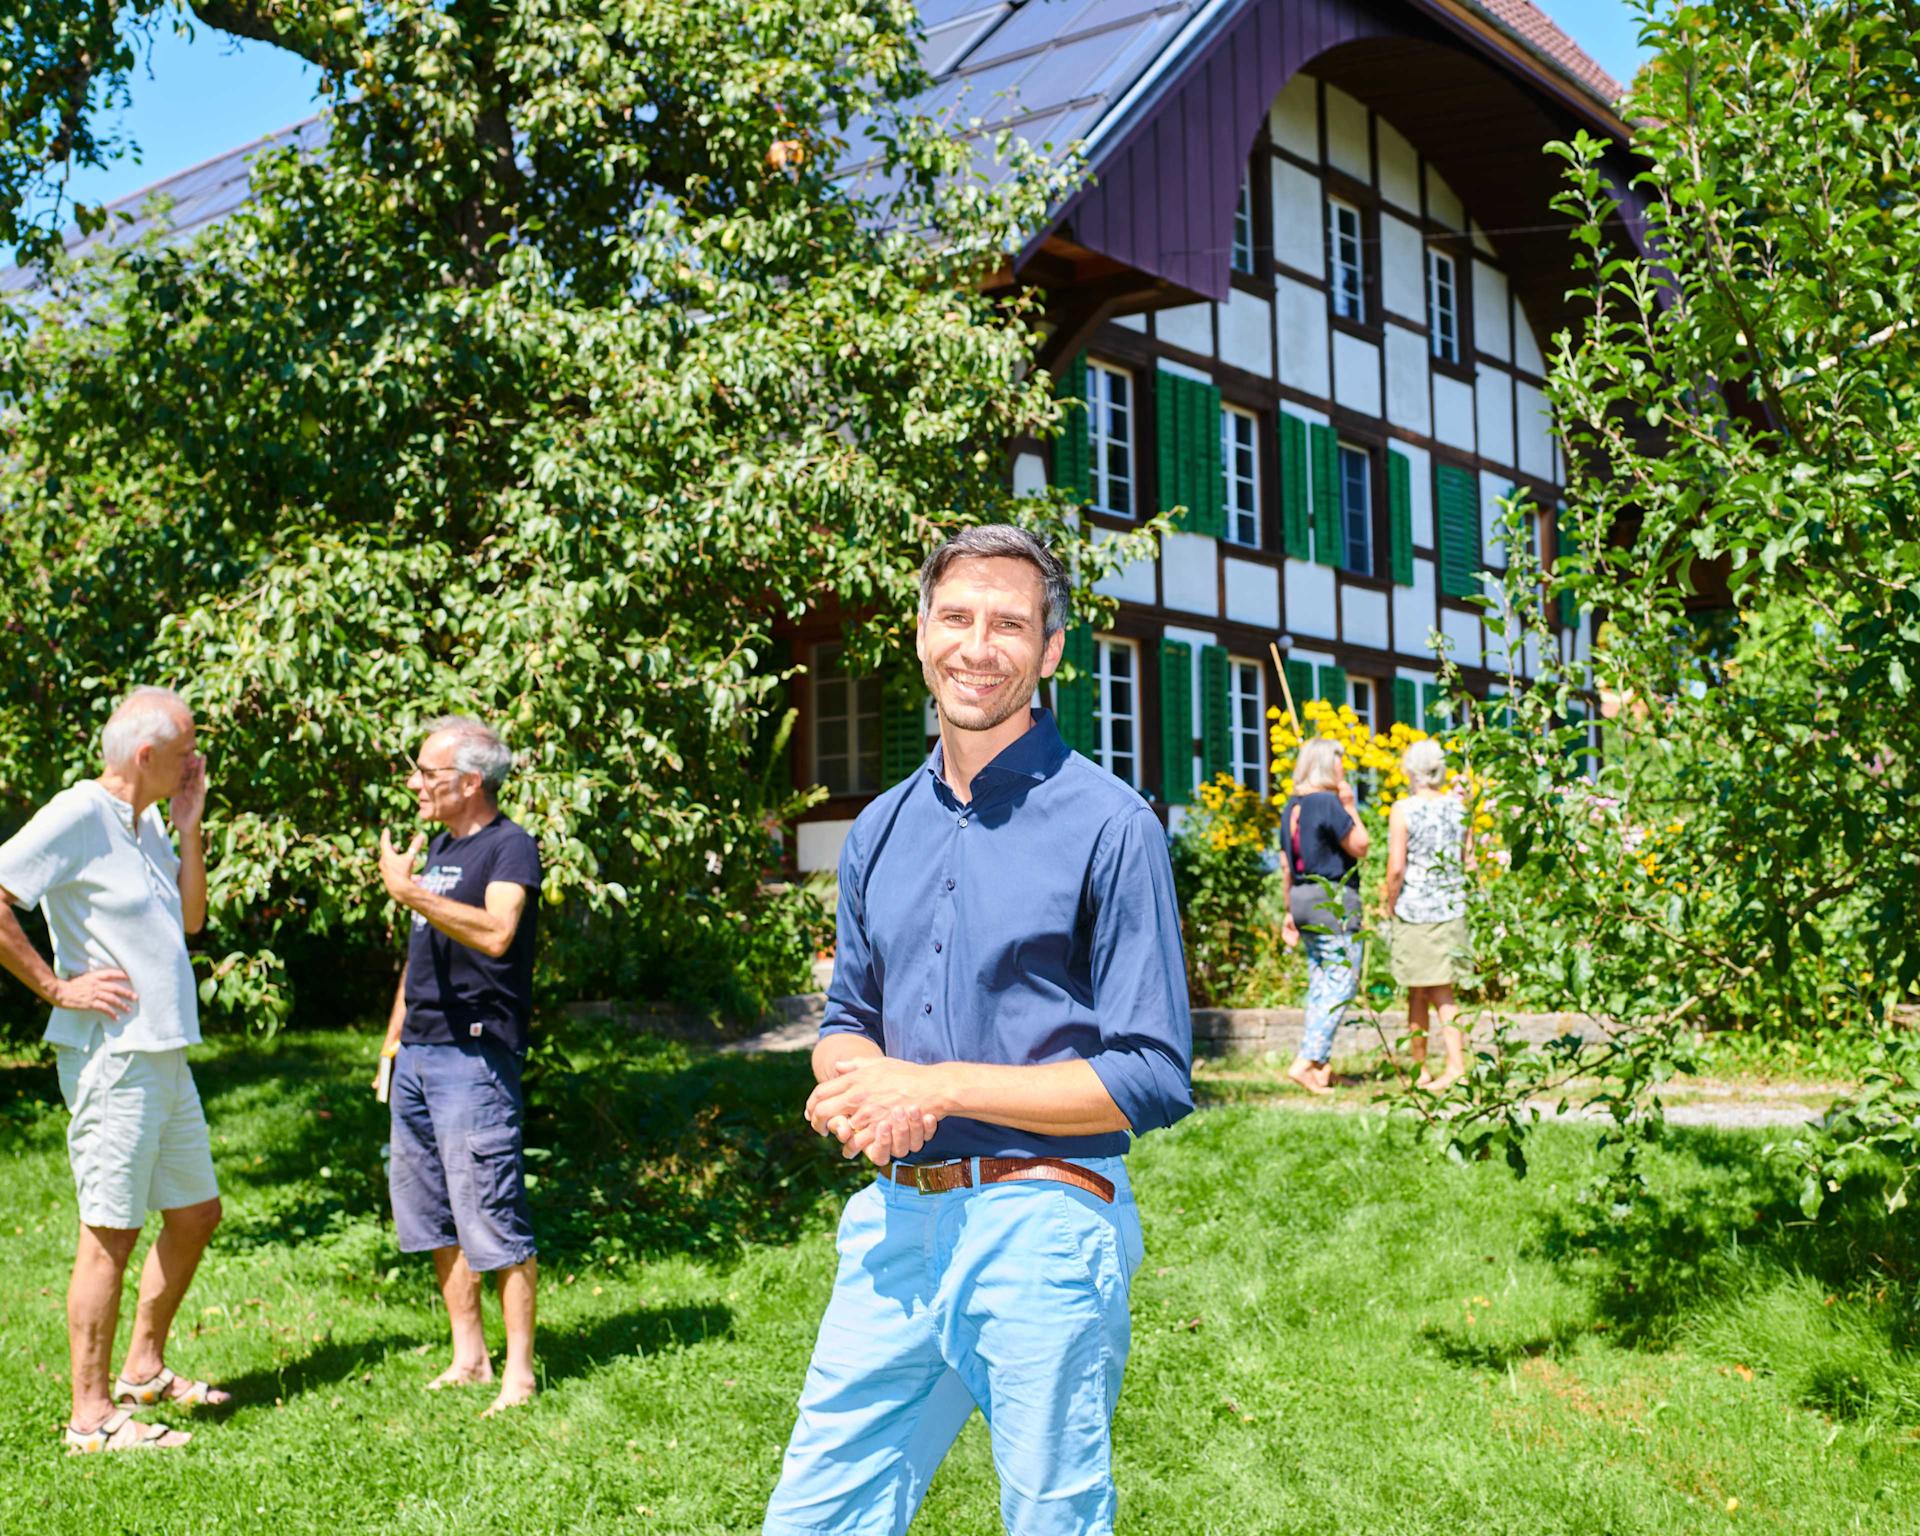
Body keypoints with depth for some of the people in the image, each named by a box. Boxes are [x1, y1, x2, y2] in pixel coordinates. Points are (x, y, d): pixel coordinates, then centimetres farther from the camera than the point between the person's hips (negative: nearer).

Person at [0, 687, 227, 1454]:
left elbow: (190, 918, 16)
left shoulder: (147, 822, 13)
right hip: (112, 1059, -9)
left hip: (165, 1058, 9)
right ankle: (91, 1415, 7)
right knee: (110, 1233, -3)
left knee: (196, 1212, 17)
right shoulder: (75, 817, -14)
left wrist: (189, 825, 6)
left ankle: (143, 1369, 32)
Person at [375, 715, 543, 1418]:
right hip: (418, 1055, 9)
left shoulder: (509, 847, -9)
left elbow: (495, 933, -28)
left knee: (494, 1219, -7)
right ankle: (468, 1357, 22)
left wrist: (410, 891, -28)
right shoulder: (437, 847, 18)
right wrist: (393, 1041, 22)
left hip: (475, 1056, -9)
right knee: (430, 1216, 13)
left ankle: (518, 1371, 0)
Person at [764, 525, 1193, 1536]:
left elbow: (1154, 1080, -12)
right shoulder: (880, 830, 10)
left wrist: (939, 1085, -15)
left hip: (1040, 1232, -5)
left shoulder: (1109, 826, -9)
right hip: (891, 1224, 5)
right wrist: (852, 1084, -5)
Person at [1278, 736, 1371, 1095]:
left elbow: (1285, 864, 16)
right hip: (1334, 900, -9)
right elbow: (1360, 847, -9)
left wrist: (1290, 911, 21)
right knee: (1340, 983, -5)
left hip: (1303, 898, 9)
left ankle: (1321, 1065, 16)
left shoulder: (1292, 806, 12)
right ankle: (1306, 1061, -12)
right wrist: (1351, 806, -3)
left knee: (1320, 984, 14)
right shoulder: (1329, 803, -14)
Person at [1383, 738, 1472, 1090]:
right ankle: (1456, 1062, -4)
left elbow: (1396, 868, -14)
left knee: (1417, 994, 8)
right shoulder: (1457, 807, 4)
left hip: (1414, 908, -4)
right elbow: (1465, 862, 10)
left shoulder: (1403, 810, -12)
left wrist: (1390, 906, -1)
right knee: (1442, 992, 10)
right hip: (1452, 907, 4)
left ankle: (1420, 1068, 16)